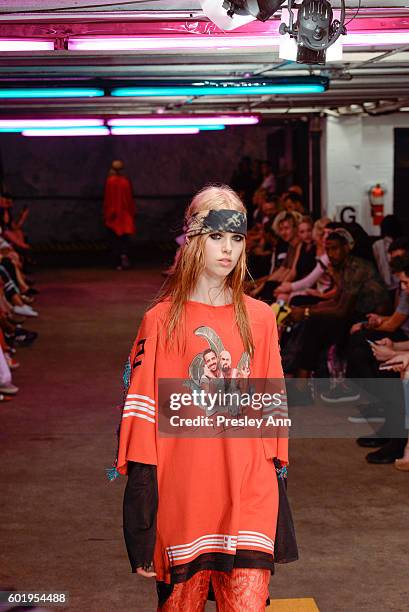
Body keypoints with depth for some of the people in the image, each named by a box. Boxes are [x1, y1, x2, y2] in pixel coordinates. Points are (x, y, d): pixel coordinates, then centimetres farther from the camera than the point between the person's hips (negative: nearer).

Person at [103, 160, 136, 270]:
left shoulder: (110, 181, -10)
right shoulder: (126, 181, -4)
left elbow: (107, 199, -7)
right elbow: (130, 198, 1)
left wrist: (106, 214, 1)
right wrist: (132, 213, 10)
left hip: (113, 214, -1)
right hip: (125, 213, 1)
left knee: (115, 238, 6)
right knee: (125, 236, 10)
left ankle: (118, 263, 4)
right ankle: (124, 255, -16)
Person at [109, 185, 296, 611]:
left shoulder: (259, 318, 8)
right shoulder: (161, 321, 1)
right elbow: (142, 413, -1)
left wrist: (277, 473, 8)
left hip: (249, 497, 2)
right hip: (182, 498, -1)